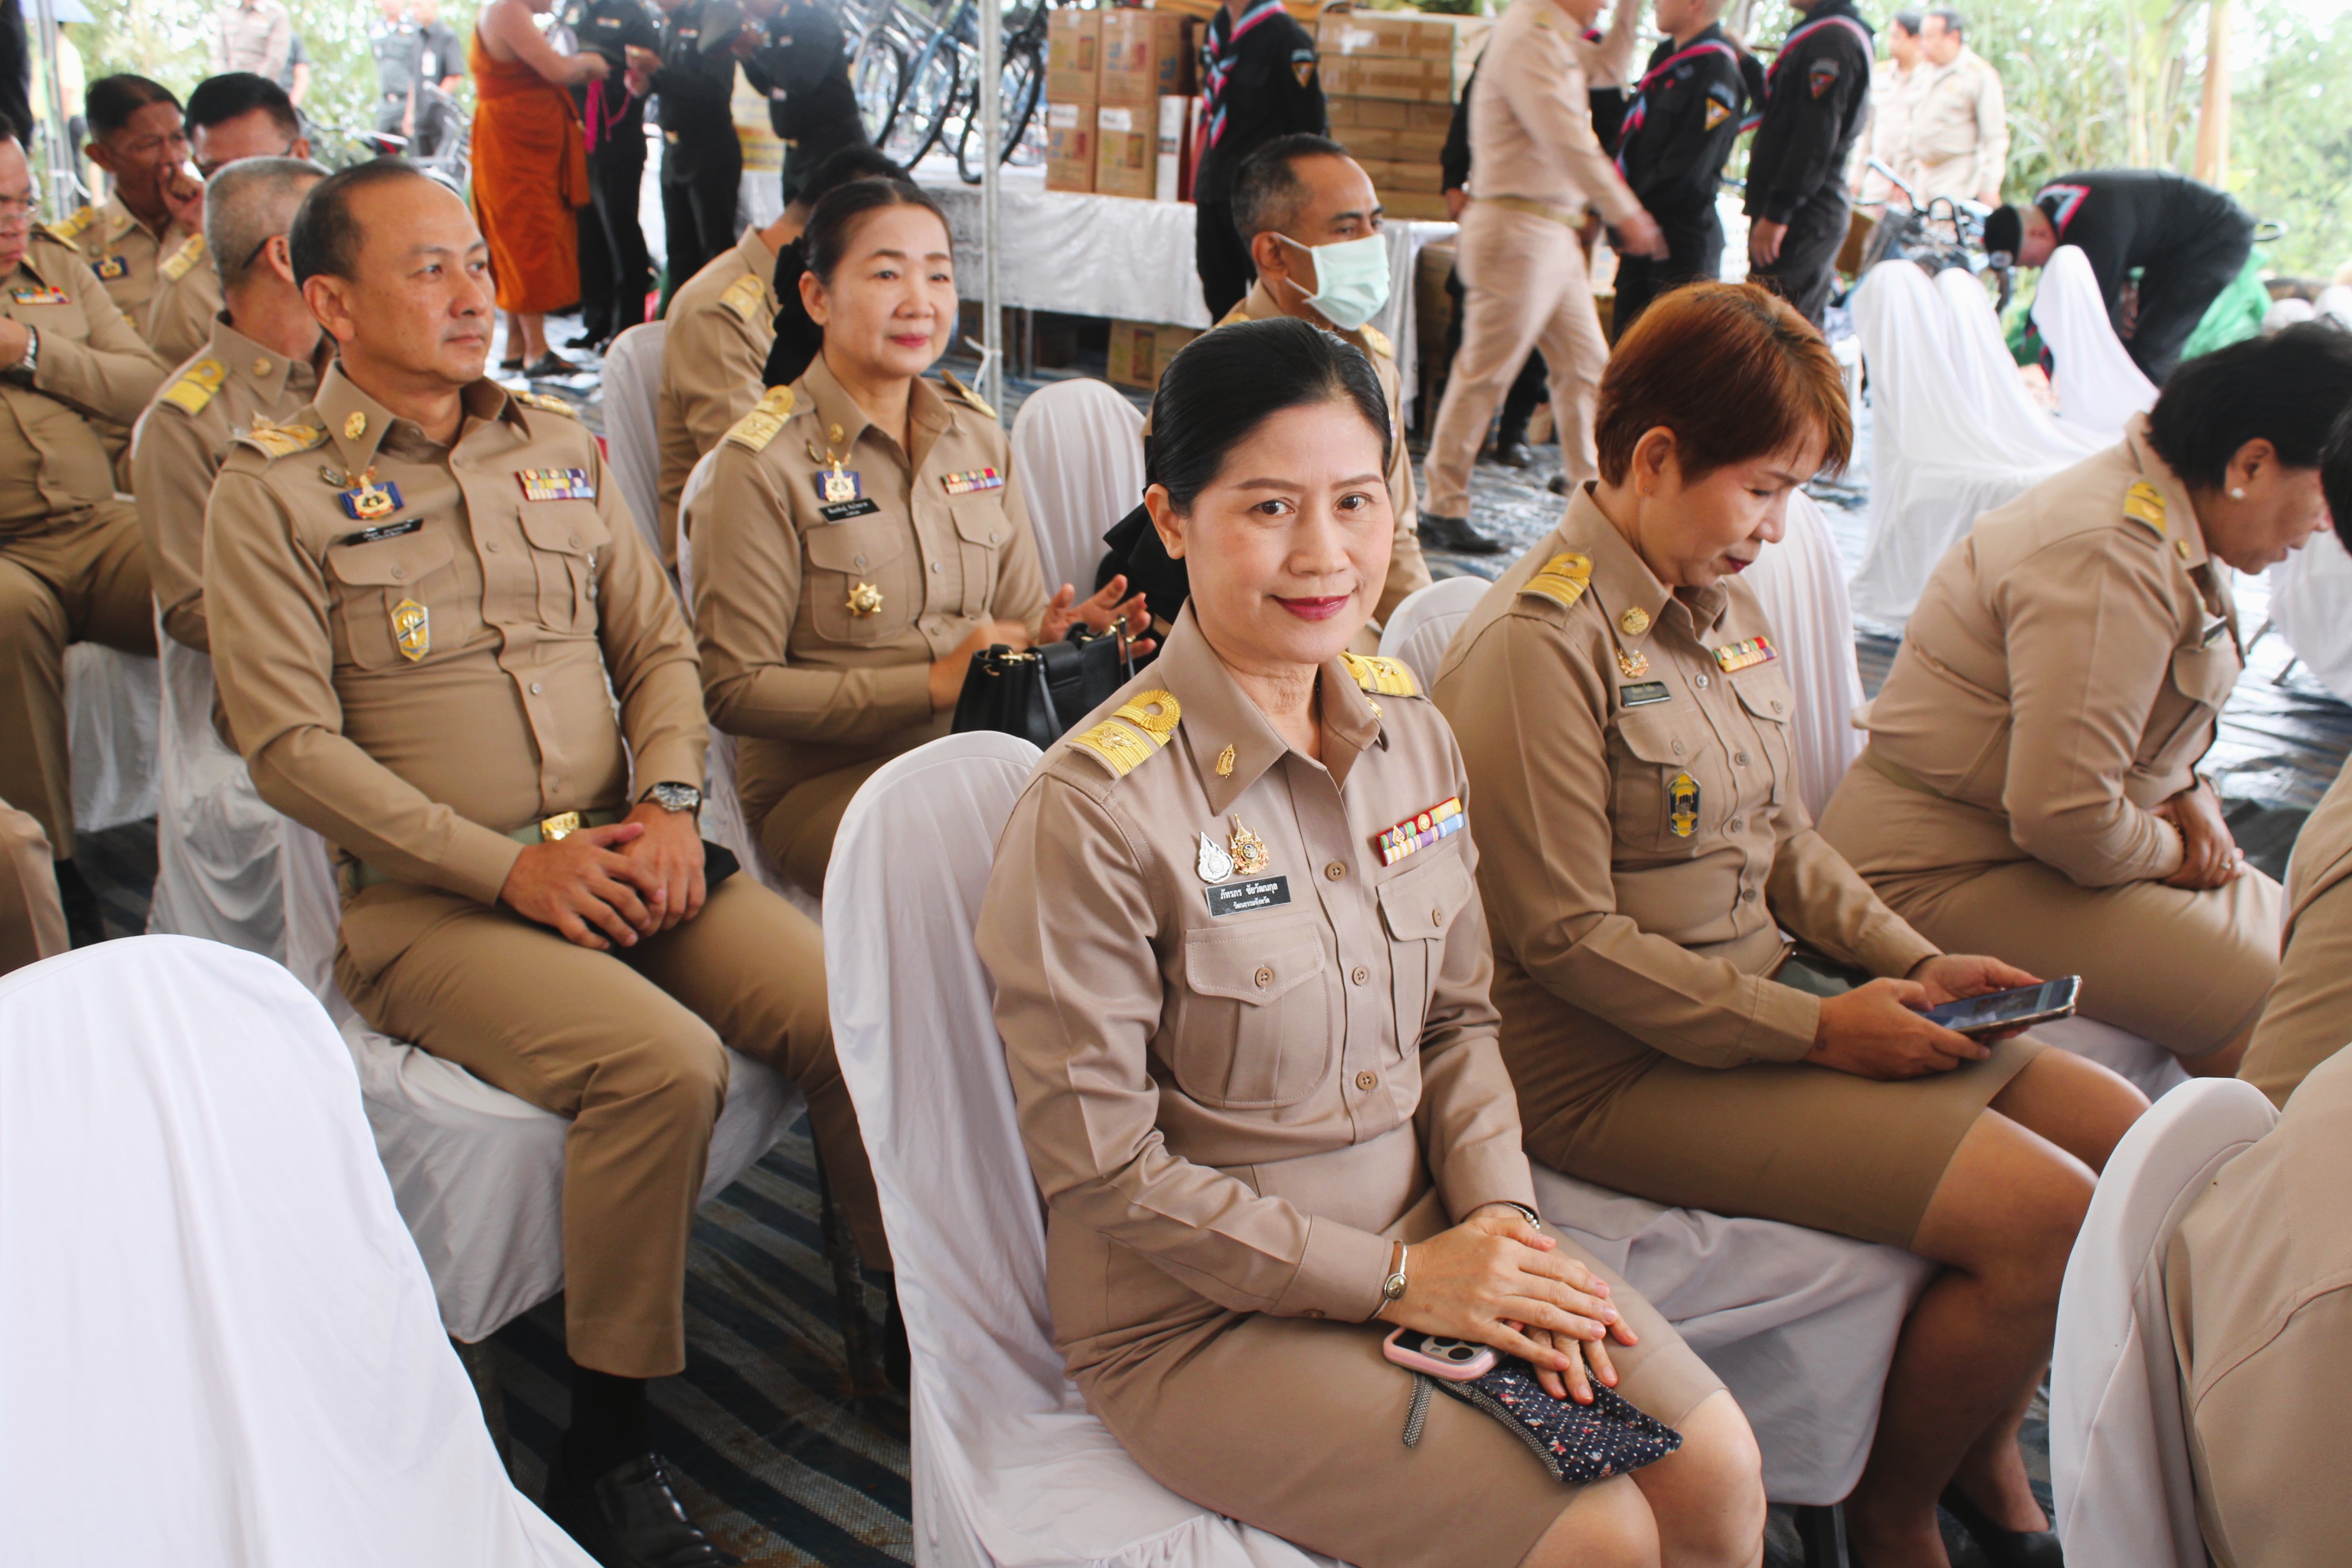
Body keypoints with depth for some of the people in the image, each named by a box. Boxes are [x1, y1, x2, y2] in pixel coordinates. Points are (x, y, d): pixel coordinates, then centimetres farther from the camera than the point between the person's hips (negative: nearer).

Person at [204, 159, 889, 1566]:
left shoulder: (561, 444, 15)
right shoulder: (274, 491, 0)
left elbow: (661, 647, 14)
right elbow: (291, 742, -7)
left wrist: (670, 801, -6)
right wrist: (509, 869, -14)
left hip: (624, 856, 5)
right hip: (432, 903, -4)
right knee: (663, 1060, -30)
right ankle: (606, 1450, -12)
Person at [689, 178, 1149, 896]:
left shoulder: (978, 436, 12)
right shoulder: (762, 462, -7)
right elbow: (735, 689, -10)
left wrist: (1059, 630, -8)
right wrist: (933, 683, -16)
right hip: (824, 780, -5)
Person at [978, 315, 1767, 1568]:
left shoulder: (1413, 734, 0)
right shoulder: (1098, 807, -21)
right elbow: (1100, 1168, -17)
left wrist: (1500, 1213, -7)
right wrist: (1397, 1277, -16)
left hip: (1424, 1233, 6)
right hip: (1200, 1314, -6)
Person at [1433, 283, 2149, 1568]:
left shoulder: (1725, 605, 8)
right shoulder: (1540, 643, -19)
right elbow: (1565, 940, -19)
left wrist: (1916, 964, 2)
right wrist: (1816, 1028, -16)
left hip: (1772, 991, 9)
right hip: (1626, 1070, -9)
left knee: (2121, 1130, 5)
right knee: (2042, 1213, -16)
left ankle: (1982, 1463, 25)